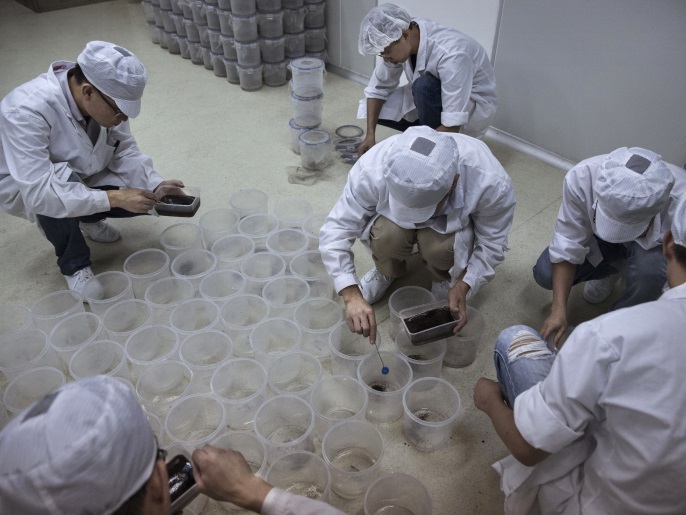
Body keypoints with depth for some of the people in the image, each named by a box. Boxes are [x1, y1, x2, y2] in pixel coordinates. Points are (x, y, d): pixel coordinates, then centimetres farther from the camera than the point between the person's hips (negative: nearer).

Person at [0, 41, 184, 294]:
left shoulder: (106, 98, -21)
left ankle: (84, 218, 16)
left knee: (141, 197, -13)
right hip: (24, 187, -5)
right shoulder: (27, 111, -38)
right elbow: (39, 192, -42)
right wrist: (113, 198, -45)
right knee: (61, 189, -38)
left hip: (83, 176, 5)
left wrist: (155, 186, -27)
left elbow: (125, 151, -10)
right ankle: (75, 267, -10)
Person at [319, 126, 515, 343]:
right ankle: (386, 272, 4)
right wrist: (352, 296, -39)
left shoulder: (491, 182, -36)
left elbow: (492, 242, -18)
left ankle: (444, 278, 4)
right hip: (392, 214, 1)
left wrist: (463, 286, -29)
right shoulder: (372, 170, -37)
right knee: (386, 235, -33)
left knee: (438, 245, -34)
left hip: (455, 220, 0)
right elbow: (335, 231, -30)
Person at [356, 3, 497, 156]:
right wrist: (370, 135, -18)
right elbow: (378, 87, -8)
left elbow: (452, 126, -38)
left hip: (474, 106, -6)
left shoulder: (450, 54, -37)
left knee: (424, 86, -36)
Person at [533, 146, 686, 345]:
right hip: (597, 234, 2)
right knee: (544, 273, -15)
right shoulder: (580, 177, -37)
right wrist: (558, 310, -33)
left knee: (649, 267, -36)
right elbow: (567, 246, -28)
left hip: (656, 243, -2)